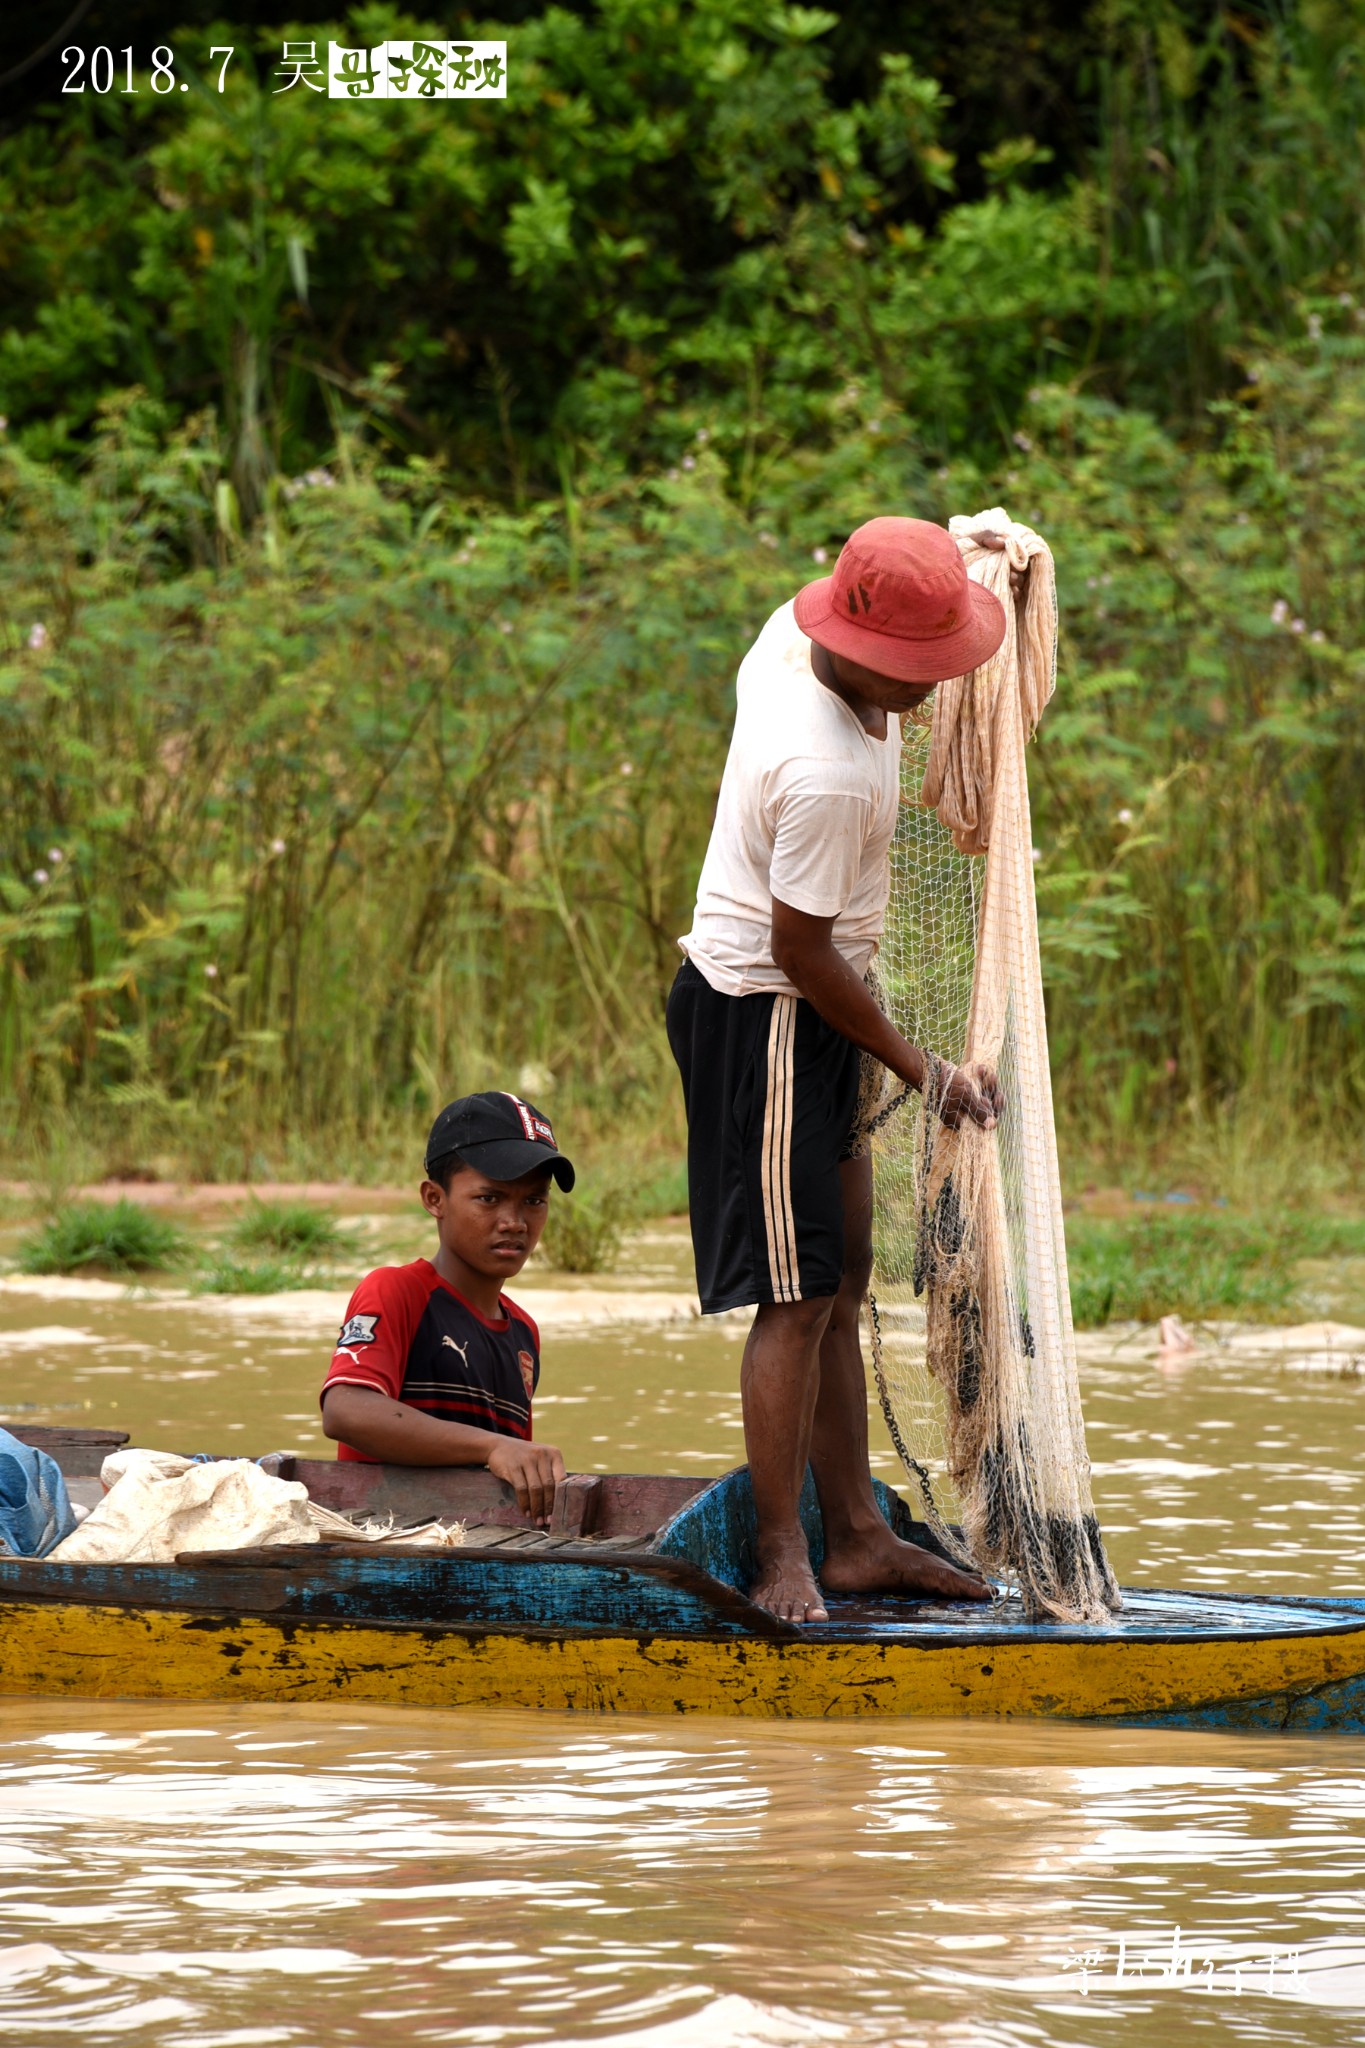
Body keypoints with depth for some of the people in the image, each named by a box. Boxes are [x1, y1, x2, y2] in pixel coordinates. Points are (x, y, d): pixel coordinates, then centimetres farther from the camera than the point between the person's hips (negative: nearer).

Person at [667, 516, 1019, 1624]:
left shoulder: (791, 636, -3)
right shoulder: (826, 775, -30)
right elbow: (802, 950, -22)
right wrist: (922, 1072, -12)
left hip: (802, 1011, 11)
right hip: (764, 1021, -11)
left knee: (843, 1282, 14)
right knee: (799, 1294, -9)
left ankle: (858, 1534, 20)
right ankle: (782, 1561, -4)